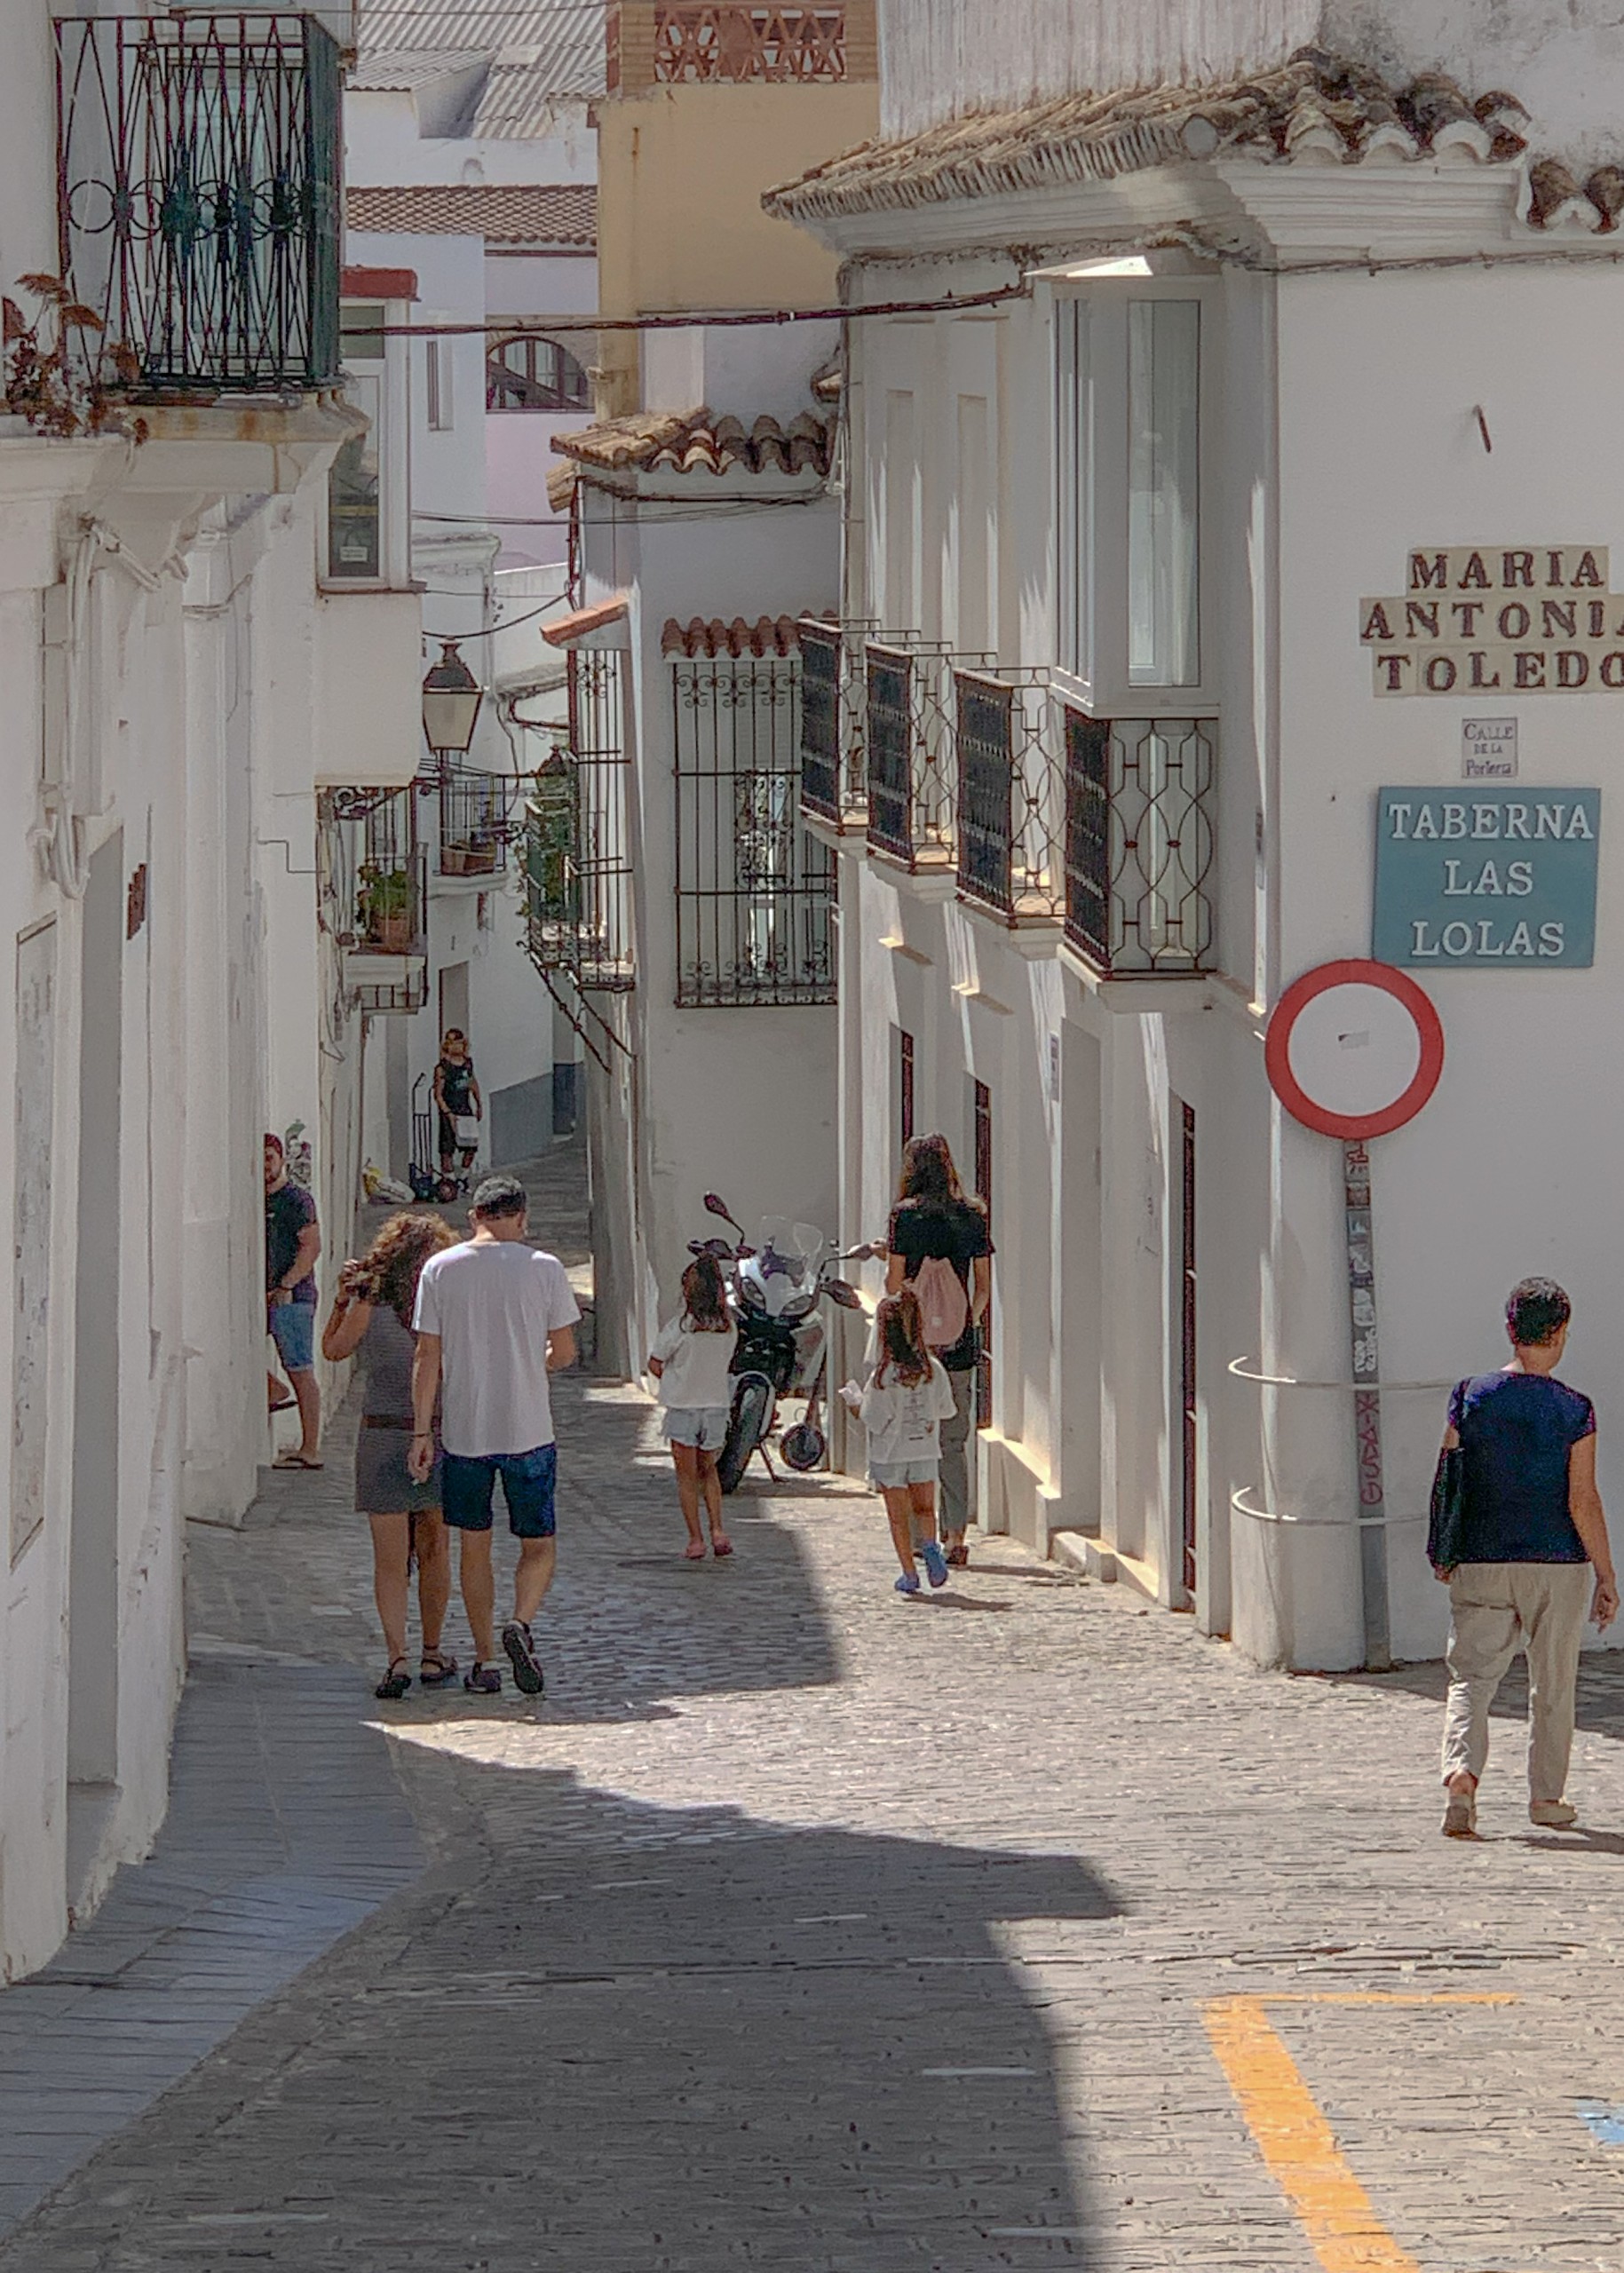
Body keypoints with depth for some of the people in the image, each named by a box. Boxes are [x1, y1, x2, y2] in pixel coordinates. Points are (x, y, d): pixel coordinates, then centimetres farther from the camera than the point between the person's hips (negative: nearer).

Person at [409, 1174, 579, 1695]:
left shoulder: (440, 1269, -1)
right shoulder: (544, 1269, -4)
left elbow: (427, 1357, -2)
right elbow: (564, 1352, 0)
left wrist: (421, 1432, 2)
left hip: (463, 1431, 1)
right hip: (529, 1431, -1)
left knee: (474, 1548, 13)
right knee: (538, 1545, 9)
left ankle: (484, 1659, 14)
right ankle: (521, 1623, -17)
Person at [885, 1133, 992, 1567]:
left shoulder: (906, 1216, -7)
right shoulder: (973, 1217, 4)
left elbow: (895, 1282, -7)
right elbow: (983, 1285, 8)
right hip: (960, 1343, 3)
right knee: (954, 1442, 8)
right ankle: (956, 1535, 3)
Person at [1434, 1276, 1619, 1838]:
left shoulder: (1471, 1397, -2)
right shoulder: (1573, 1411, -9)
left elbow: (1447, 1483, 2)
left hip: (1482, 1562, 2)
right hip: (1558, 1562, -2)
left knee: (1471, 1675, 3)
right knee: (1553, 1682, 13)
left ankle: (1461, 1772, -20)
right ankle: (1547, 1796, 21)